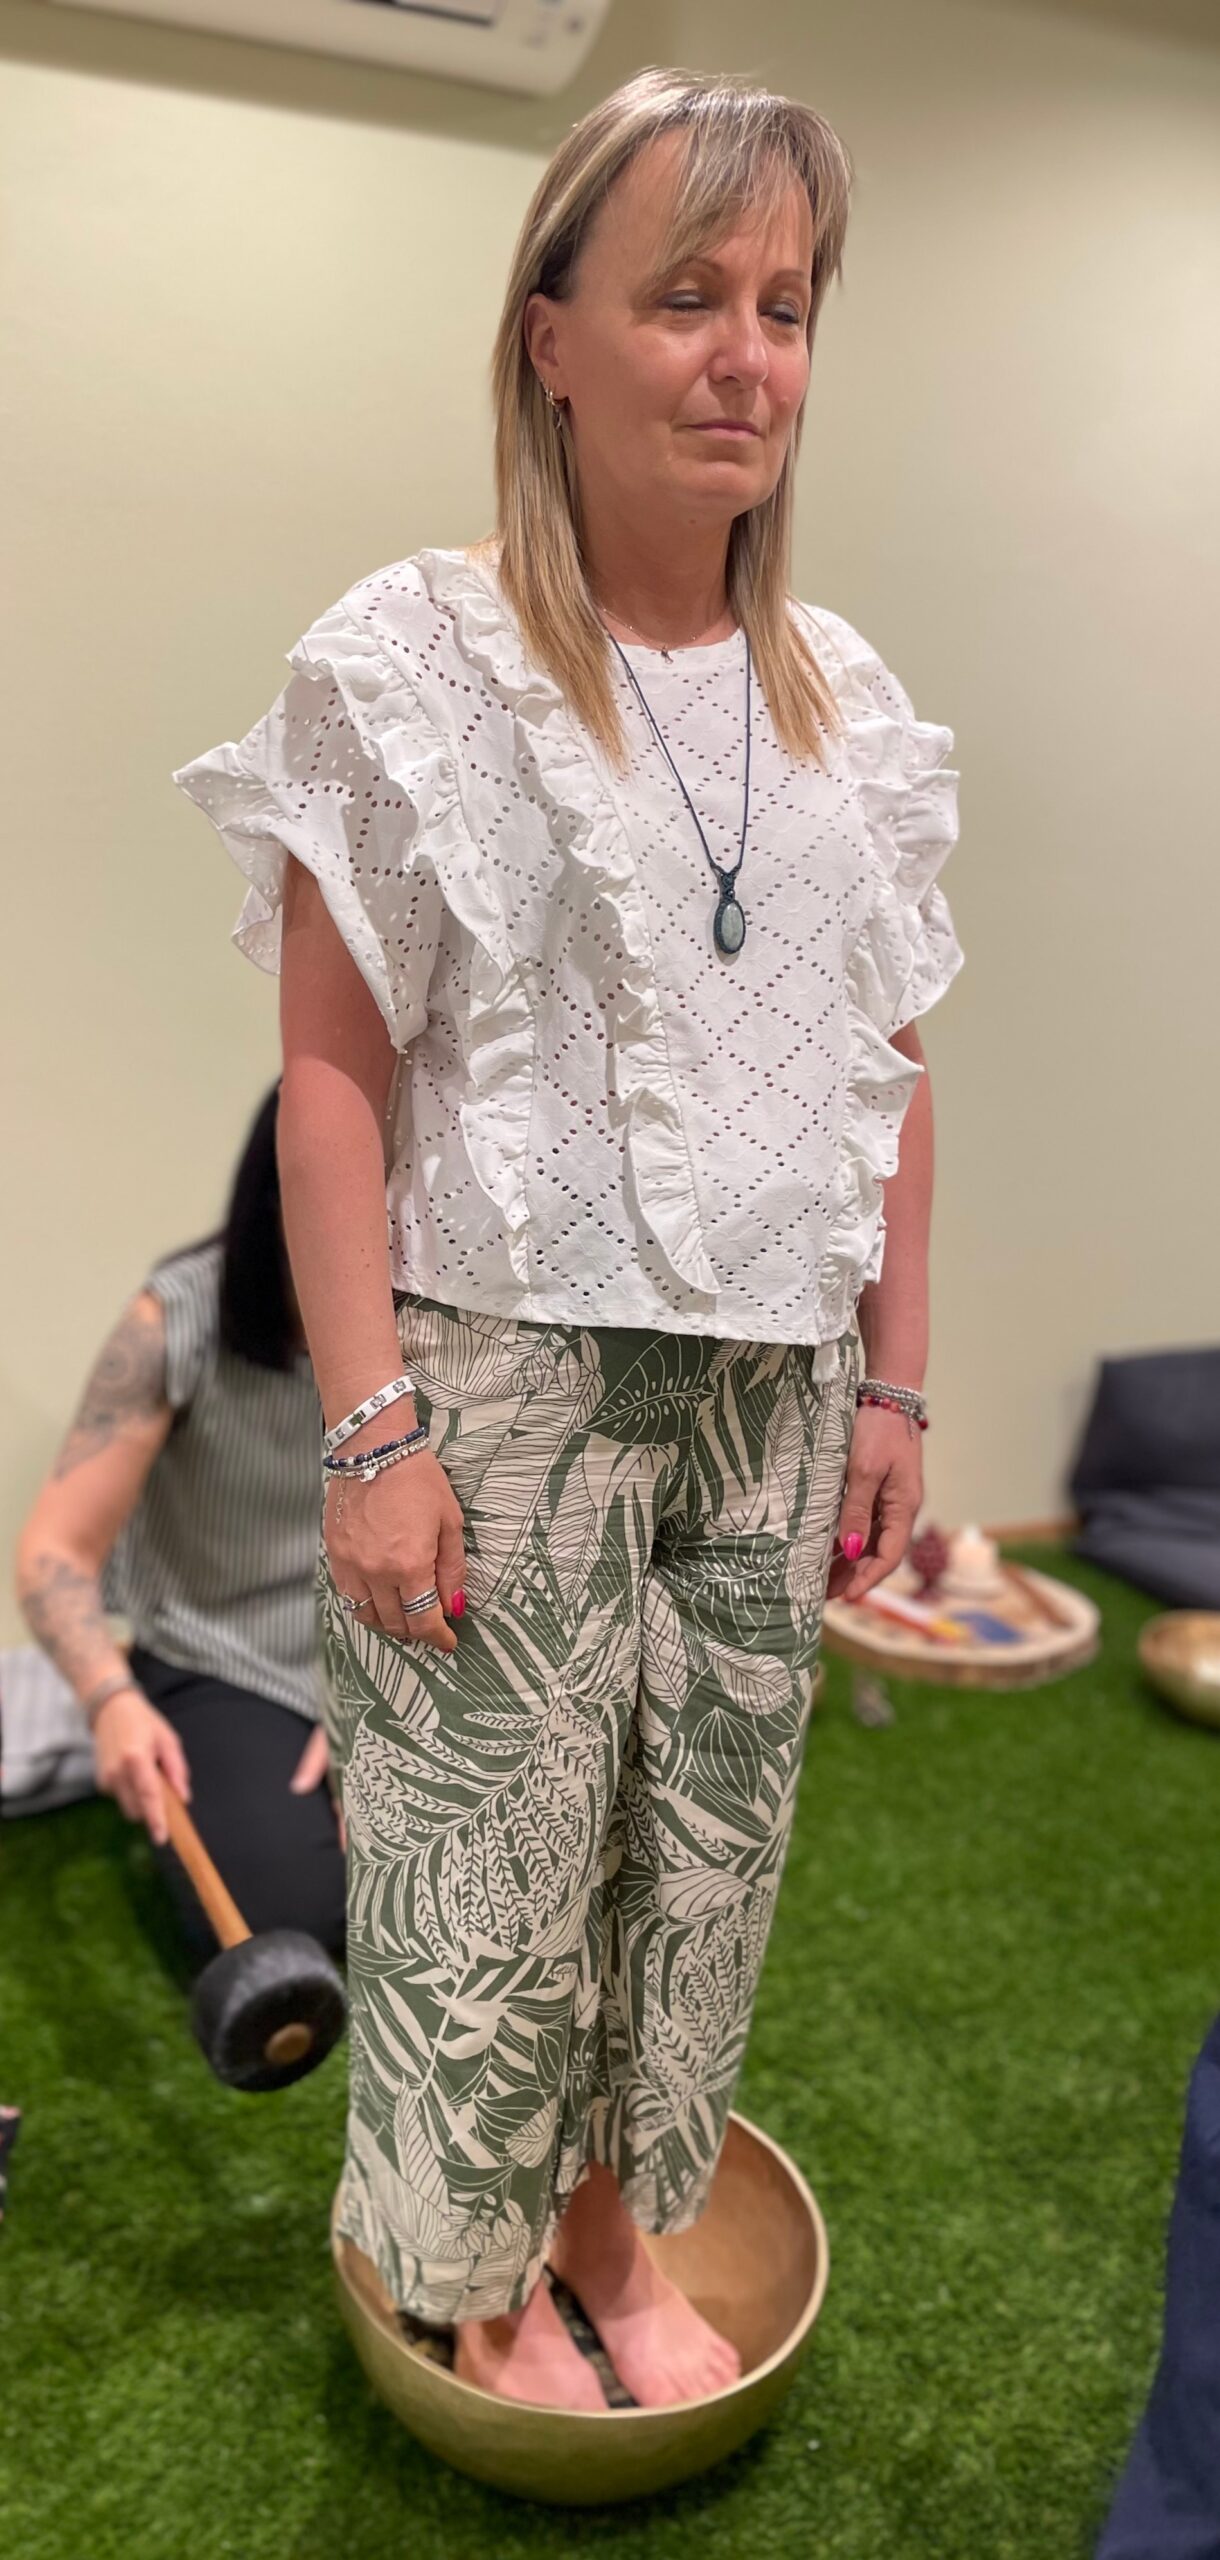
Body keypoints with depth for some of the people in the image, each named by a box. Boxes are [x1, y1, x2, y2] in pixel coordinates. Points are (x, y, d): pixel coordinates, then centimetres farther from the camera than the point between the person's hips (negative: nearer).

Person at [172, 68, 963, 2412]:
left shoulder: (846, 697, 8)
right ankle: (479, 2281, 37)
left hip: (772, 1384, 5)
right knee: (489, 1875, 7)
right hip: (510, 1380, -4)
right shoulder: (407, 664, -6)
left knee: (710, 1852, 15)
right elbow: (333, 1073, -9)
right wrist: (372, 1431, -14)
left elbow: (890, 1066, 10)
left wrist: (894, 1385, 8)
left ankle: (617, 2227, 41)